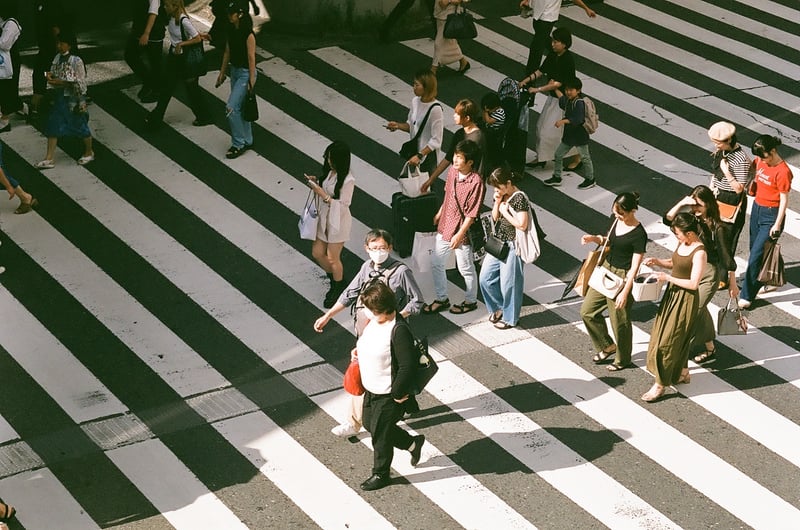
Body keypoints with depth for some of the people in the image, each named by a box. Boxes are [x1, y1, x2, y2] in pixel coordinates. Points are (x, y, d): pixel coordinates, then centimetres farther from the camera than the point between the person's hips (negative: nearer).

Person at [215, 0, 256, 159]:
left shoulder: (248, 34, -20)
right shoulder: (231, 30, 3)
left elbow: (251, 57, -18)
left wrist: (252, 79, -17)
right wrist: (222, 72, 16)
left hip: (245, 73, -8)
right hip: (234, 71, 8)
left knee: (231, 108, -11)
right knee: (240, 108, 15)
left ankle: (238, 144, 0)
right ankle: (247, 141, 27)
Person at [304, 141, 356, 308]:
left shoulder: (348, 181, -27)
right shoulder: (330, 171, -5)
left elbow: (342, 206, -24)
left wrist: (323, 195, -27)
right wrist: (316, 183, -9)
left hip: (338, 222, -7)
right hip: (324, 217, 8)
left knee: (332, 258, 8)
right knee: (317, 253, 15)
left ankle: (338, 289, 33)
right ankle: (335, 280, 40)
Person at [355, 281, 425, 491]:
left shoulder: (399, 331, -31)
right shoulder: (375, 321, -4)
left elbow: (407, 366, -28)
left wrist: (398, 393, -22)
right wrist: (359, 349, 2)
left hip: (388, 395, -9)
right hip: (371, 388, 9)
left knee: (379, 433, 7)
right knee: (370, 424, 24)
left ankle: (380, 474, 31)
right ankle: (412, 443, 42)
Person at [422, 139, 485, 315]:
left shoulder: (476, 182, -23)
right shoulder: (452, 172, -3)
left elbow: (472, 213, -21)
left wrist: (460, 234, -20)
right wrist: (439, 214, 22)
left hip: (461, 232, -7)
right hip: (444, 228, 7)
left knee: (466, 269, 11)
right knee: (436, 263, 15)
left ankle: (470, 301, 31)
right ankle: (442, 299, 32)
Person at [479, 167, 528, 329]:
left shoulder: (519, 198, -19)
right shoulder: (502, 196, 5)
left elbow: (522, 225, -23)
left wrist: (505, 212, -17)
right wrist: (497, 203, -4)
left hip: (511, 246, -9)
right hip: (497, 243, 9)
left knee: (508, 282, 4)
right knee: (485, 278, 12)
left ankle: (510, 318, 20)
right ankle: (499, 307, 33)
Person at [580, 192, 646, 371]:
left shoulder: (639, 235, -22)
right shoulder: (617, 221, 0)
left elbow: (635, 267, -20)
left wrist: (625, 292, -23)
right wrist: (595, 239, -3)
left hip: (622, 277, -8)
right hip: (606, 269, 9)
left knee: (619, 320, 6)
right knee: (587, 310, 13)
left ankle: (623, 359, 28)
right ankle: (608, 346, 32)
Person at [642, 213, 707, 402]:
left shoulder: (699, 253, -24)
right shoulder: (682, 244, 1)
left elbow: (693, 284, -25)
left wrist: (668, 278, -20)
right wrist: (658, 262, 0)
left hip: (685, 299, -9)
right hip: (673, 294, 9)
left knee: (668, 341, -3)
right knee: (678, 337, 20)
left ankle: (660, 385, 5)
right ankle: (683, 372, 38)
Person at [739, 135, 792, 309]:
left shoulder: (782, 172, -21)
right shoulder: (761, 162, -1)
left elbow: (784, 200, -17)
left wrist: (777, 224, -17)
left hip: (771, 215, -8)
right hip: (757, 208, 8)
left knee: (756, 255, -7)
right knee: (755, 250, 15)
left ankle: (747, 296, 0)